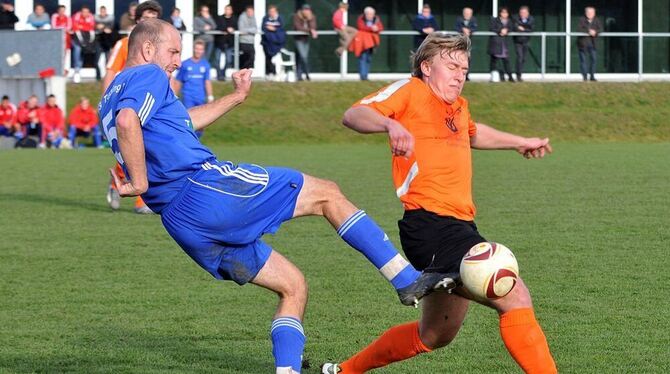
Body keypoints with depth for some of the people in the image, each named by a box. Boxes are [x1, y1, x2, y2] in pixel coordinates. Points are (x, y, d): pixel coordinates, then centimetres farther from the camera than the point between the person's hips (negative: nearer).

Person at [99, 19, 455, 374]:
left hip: (180, 222, 10)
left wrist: (235, 97, 45)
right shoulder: (147, 76, -4)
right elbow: (127, 122, -26)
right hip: (206, 185, -10)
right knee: (327, 194, 5)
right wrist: (140, 183, -18)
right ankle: (408, 281, 3)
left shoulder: (113, 97, 25)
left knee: (292, 286, 15)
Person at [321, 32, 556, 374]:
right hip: (431, 225, -10)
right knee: (515, 298, -20)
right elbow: (353, 116, -15)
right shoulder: (411, 91, -1)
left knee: (436, 334, 21)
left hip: (459, 226, 10)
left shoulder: (458, 106, 23)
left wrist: (519, 142, 53)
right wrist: (390, 124, -34)